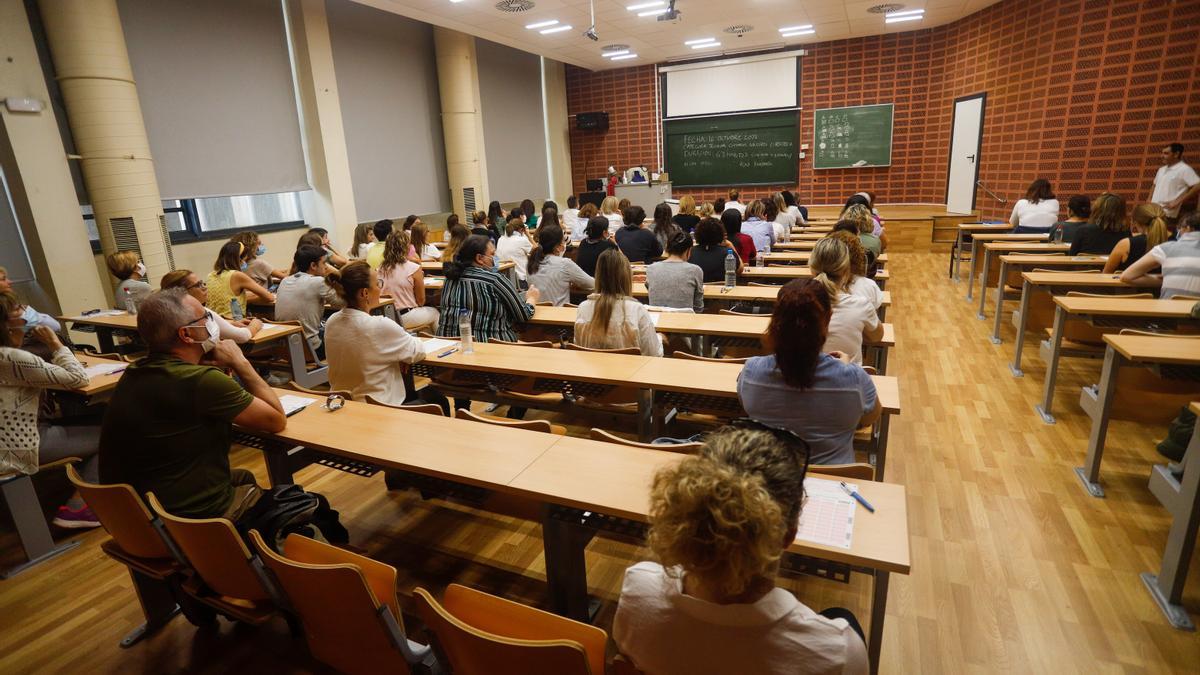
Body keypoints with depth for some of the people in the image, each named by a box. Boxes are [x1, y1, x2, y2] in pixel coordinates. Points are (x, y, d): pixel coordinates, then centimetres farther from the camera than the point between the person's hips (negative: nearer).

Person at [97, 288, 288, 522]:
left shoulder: (135, 373, -3)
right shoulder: (200, 381, -27)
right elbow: (277, 420, -16)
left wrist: (219, 367, -6)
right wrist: (239, 362, -9)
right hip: (194, 518, -8)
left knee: (244, 478, 29)